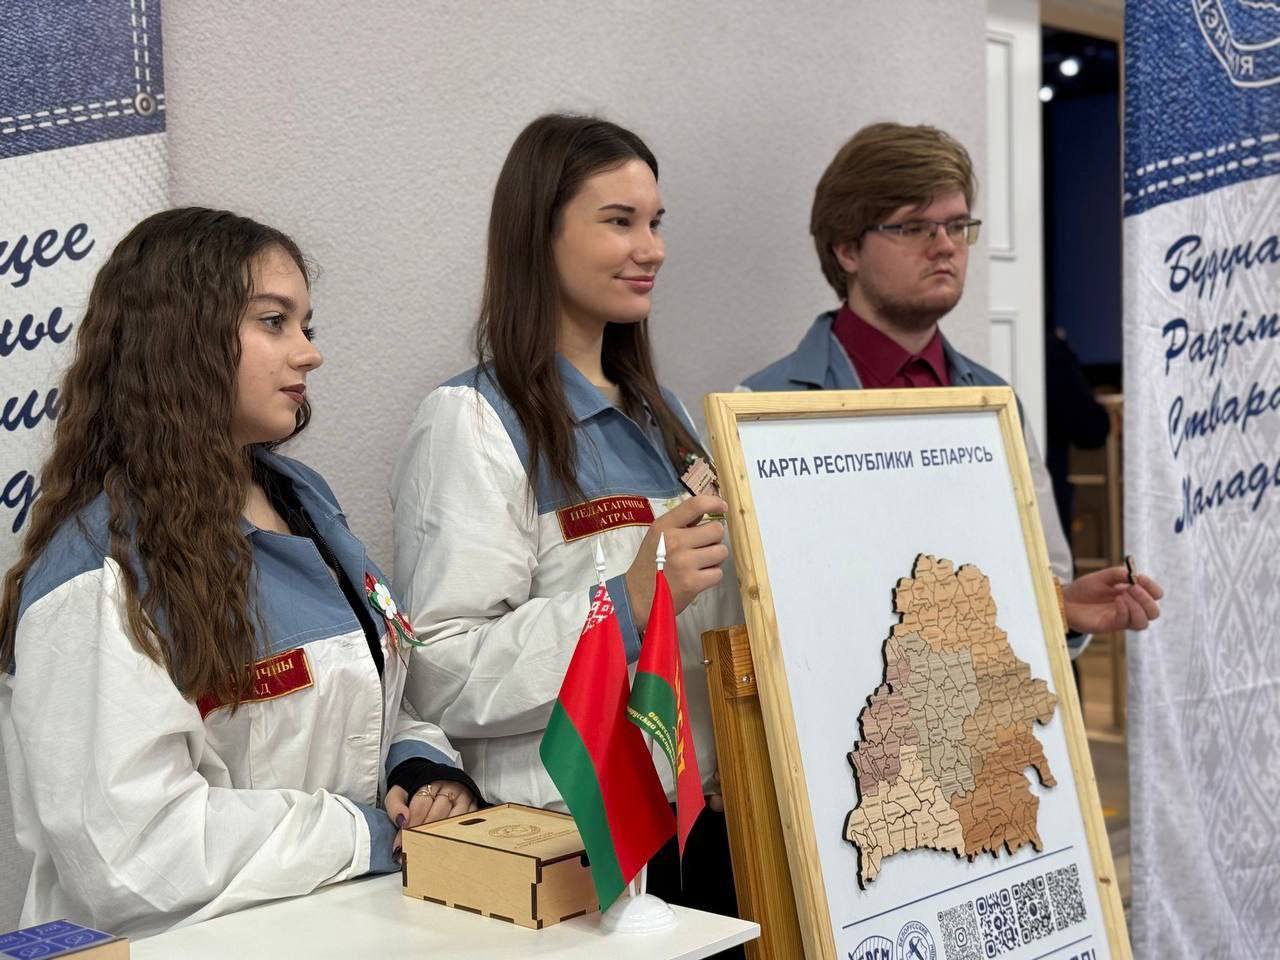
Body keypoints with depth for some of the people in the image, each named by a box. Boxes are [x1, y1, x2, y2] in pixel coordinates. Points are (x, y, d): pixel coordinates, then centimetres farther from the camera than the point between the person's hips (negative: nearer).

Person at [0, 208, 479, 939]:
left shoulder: (304, 497, 11)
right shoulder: (103, 575, -15)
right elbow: (134, 851, -21)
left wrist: (428, 772, 0)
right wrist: (372, 833, -14)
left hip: (350, 920, 7)